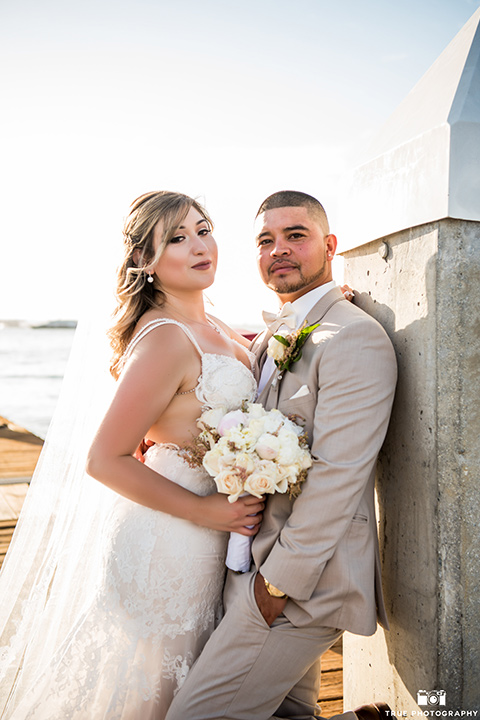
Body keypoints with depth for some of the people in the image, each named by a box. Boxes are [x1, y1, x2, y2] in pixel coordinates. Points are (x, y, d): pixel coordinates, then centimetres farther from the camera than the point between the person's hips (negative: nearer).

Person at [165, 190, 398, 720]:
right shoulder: (271, 340, 12)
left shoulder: (354, 338, -17)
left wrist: (279, 583, -17)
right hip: (261, 562, 9)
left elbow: (337, 477, -21)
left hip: (308, 579, -8)